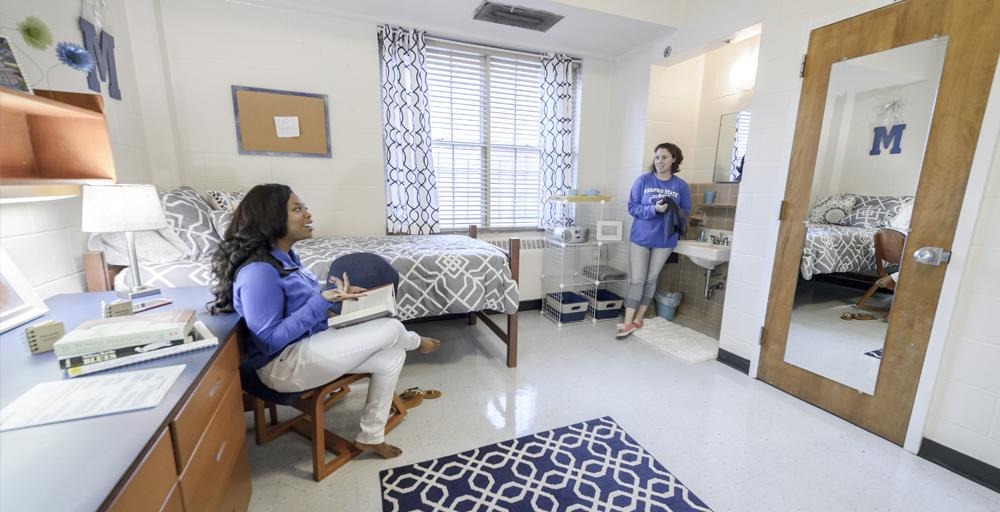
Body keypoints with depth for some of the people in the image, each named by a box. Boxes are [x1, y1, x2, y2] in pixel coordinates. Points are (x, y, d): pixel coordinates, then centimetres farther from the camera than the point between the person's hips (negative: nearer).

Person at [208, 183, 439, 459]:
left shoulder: (284, 256, 7)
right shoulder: (258, 271, -23)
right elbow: (269, 340, -23)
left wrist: (336, 295, 2)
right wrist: (321, 302, -26)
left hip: (310, 344, 9)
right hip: (284, 364, -9)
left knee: (391, 357, 1)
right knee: (391, 329, -16)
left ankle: (371, 436, 15)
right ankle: (415, 342, 22)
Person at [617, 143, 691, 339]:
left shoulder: (681, 186, -1)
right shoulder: (643, 180, -4)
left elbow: (685, 213, 4)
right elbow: (632, 207, -7)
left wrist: (673, 212, -18)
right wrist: (654, 209, -22)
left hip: (664, 240, 2)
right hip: (640, 238, -1)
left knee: (651, 280, 11)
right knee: (636, 280, -1)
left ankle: (638, 319, 24)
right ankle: (628, 322, 6)